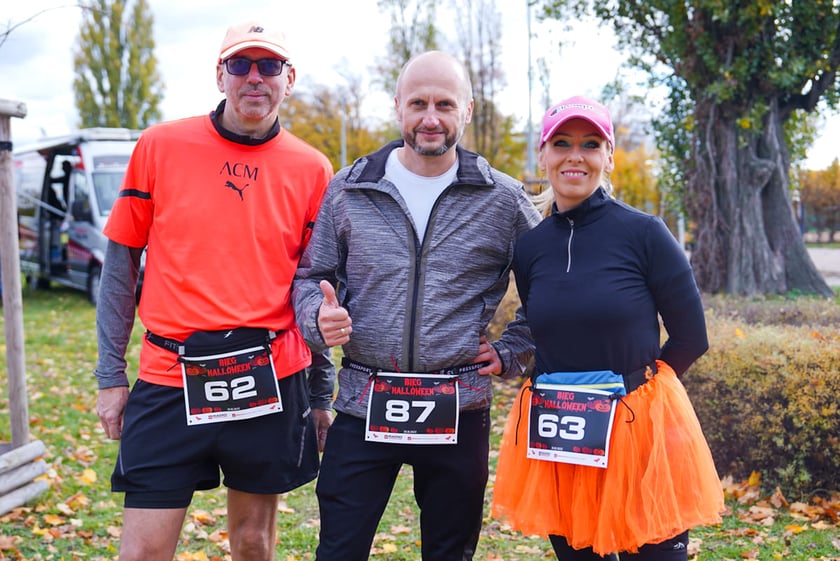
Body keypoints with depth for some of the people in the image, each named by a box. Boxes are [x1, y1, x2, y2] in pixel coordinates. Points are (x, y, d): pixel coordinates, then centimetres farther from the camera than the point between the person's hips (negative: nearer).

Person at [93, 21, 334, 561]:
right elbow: (122, 262, 5)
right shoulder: (160, 146, 0)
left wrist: (322, 394, 10)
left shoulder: (311, 169, 2)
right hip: (170, 379, 0)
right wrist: (111, 375, 4)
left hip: (271, 380, 1)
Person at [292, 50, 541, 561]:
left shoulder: (504, 201, 1)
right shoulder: (348, 190, 4)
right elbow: (310, 277, 10)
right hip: (364, 406, 0)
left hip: (459, 413, 0)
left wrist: (512, 355, 2)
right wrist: (319, 318, -11)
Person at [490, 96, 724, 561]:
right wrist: (563, 393, 6)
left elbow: (691, 337, -4)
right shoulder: (528, 246, 2)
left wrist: (632, 385, 4)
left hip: (640, 431, -3)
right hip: (555, 439, 4)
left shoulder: (643, 233, -9)